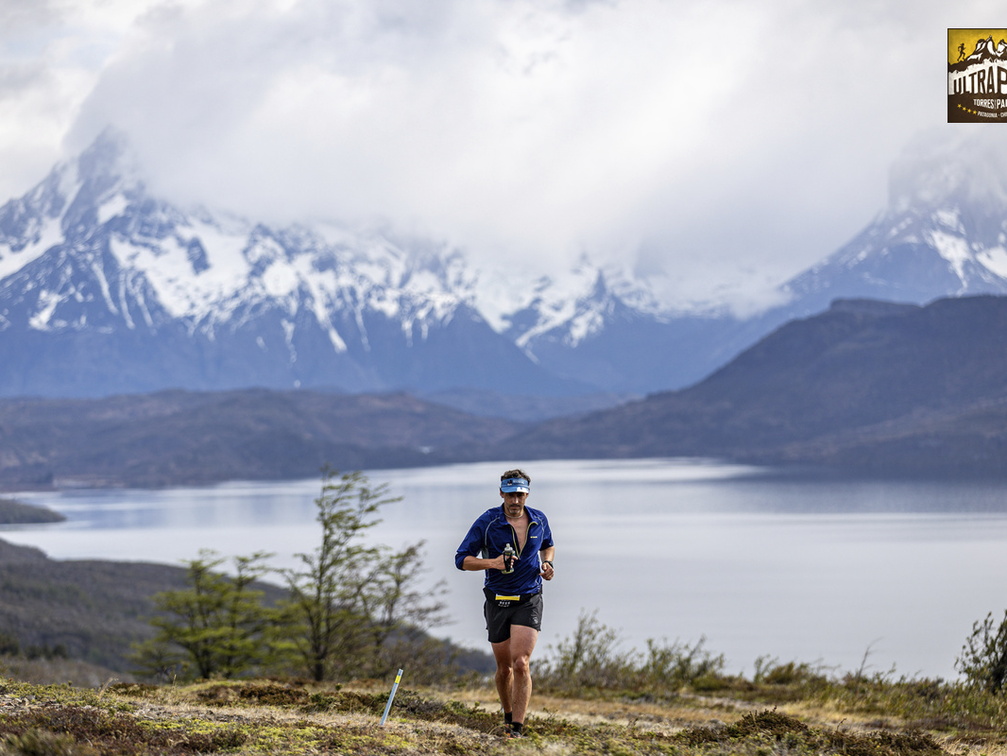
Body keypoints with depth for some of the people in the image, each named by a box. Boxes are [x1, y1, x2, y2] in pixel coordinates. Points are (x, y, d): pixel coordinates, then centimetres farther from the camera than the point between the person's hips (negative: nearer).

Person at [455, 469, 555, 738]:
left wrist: (547, 564, 1)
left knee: (521, 664, -16)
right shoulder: (487, 522, -8)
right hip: (497, 602, 0)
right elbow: (461, 559, -7)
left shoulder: (539, 521, 1)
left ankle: (517, 728, -14)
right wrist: (491, 563, -22)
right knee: (504, 667, 10)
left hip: (529, 601, 0)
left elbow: (548, 546, 23)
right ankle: (508, 716, 35)